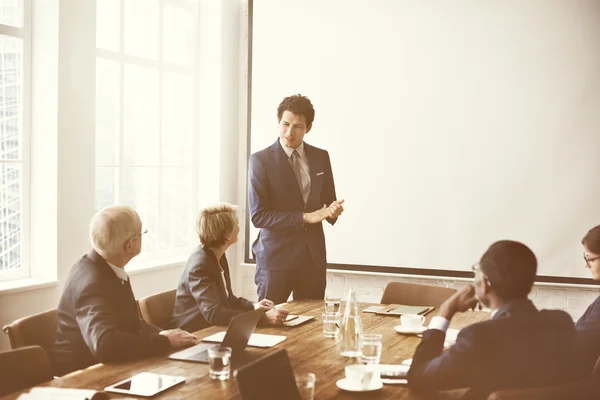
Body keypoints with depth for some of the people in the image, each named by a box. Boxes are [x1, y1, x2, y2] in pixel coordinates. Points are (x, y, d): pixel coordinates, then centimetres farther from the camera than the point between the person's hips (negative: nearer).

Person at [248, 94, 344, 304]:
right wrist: (305, 218, -17)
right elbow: (258, 215, -12)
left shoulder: (321, 157, 7)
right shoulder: (260, 160, -7)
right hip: (276, 256, -4)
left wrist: (333, 210, -10)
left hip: (313, 256, 4)